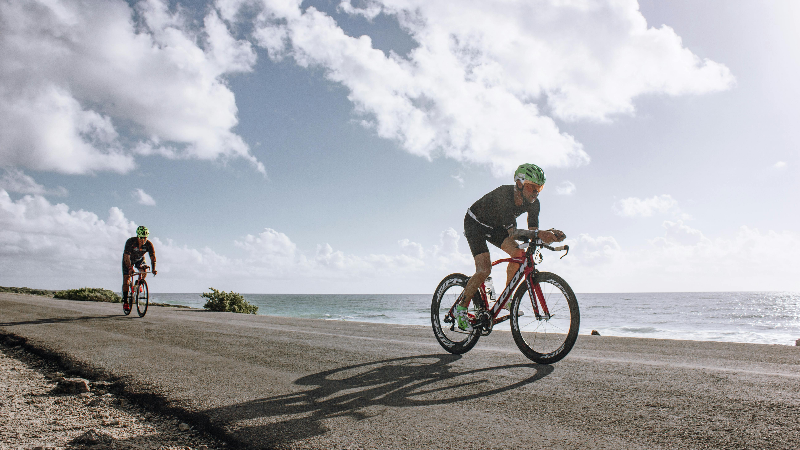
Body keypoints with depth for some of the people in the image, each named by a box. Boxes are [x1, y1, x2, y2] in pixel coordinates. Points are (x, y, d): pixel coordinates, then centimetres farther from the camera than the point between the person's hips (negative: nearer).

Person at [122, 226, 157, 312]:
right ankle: (125, 301, 1)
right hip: (128, 260, -2)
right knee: (126, 280, -7)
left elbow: (153, 257, -27)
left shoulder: (149, 244, -26)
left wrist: (153, 269, -42)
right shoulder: (130, 242, -33)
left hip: (139, 259, 2)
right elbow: (126, 256, -36)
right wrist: (130, 268, -49)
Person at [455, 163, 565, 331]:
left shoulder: (533, 203, -16)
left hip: (495, 227, 7)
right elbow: (513, 232, -44)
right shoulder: (504, 195, -37)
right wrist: (539, 233, -56)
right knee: (484, 270, -21)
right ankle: (461, 308, -3)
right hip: (475, 223, -7)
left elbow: (533, 230, -16)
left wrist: (551, 234, -35)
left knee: (520, 254, -15)